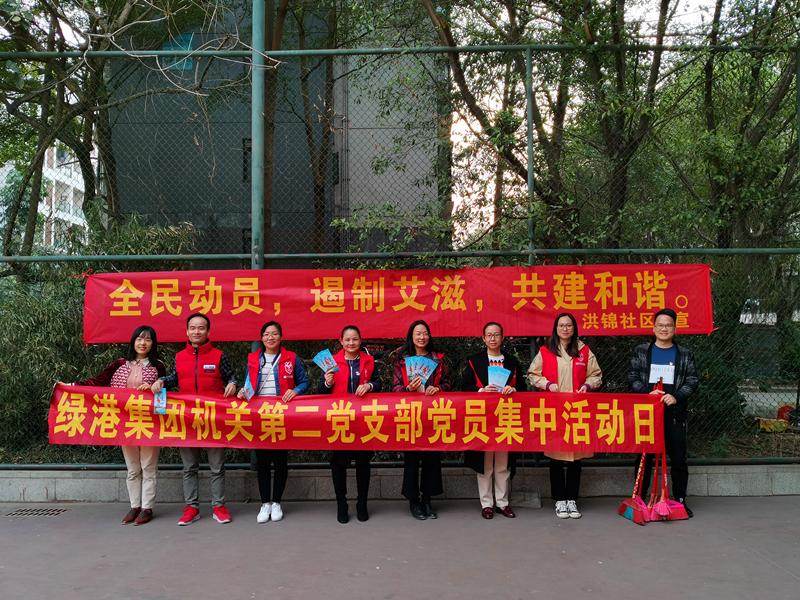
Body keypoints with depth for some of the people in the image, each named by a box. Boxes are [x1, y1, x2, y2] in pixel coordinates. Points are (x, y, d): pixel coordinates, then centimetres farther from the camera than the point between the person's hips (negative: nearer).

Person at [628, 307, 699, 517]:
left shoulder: (685, 355, 9)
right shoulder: (641, 352, 8)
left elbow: (692, 381, 4)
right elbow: (632, 377, 4)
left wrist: (676, 396, -13)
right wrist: (648, 392, -12)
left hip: (674, 414, 1)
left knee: (678, 459, 4)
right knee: (644, 457, 5)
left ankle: (680, 500, 16)